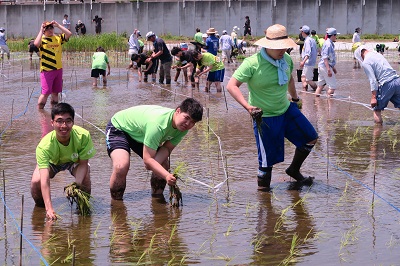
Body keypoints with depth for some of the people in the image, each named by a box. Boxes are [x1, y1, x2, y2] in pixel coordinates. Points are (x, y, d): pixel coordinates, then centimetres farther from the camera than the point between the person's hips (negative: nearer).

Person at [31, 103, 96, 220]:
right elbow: (44, 180, -47)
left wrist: (76, 185, -40)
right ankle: (39, 206, 5)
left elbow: (83, 164, -22)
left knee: (85, 178, -30)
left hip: (74, 161, 1)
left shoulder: (83, 136, -37)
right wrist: (49, 209, -57)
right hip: (51, 162, -1)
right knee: (36, 181, -28)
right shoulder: (44, 146, -41)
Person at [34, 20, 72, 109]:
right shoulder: (42, 39, -5)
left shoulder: (58, 38, 9)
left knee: (55, 92, 12)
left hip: (58, 69, 5)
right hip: (47, 70, -5)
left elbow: (69, 34, -2)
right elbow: (36, 43, -26)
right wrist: (41, 30, -17)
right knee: (45, 92, -9)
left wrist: (58, 25, -3)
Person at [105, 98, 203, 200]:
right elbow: (147, 159, -40)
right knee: (122, 166, -30)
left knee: (164, 165, -7)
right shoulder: (158, 123, -42)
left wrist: (155, 162, -33)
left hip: (140, 133, 7)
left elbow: (167, 148, -12)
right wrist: (167, 176, -52)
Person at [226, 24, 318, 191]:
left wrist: (295, 98, 28)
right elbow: (231, 85, -23)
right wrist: (247, 106, -32)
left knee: (311, 138, 10)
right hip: (265, 117, -7)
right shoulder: (252, 64, -22)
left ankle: (294, 170, 31)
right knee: (268, 159, -2)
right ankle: (263, 189, 21)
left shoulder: (286, 59, -2)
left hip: (287, 110, 7)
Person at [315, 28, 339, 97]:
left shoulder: (330, 43, 15)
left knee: (320, 86, 11)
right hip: (325, 67, -10)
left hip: (321, 67, 10)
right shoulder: (328, 44, -16)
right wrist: (329, 69, -27)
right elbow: (325, 58, -23)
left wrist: (333, 67, 30)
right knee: (333, 86, -6)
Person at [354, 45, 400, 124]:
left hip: (387, 84, -7)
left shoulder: (366, 63, -3)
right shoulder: (378, 54, 19)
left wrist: (373, 97, -8)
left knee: (377, 110, 7)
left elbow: (373, 81, -10)